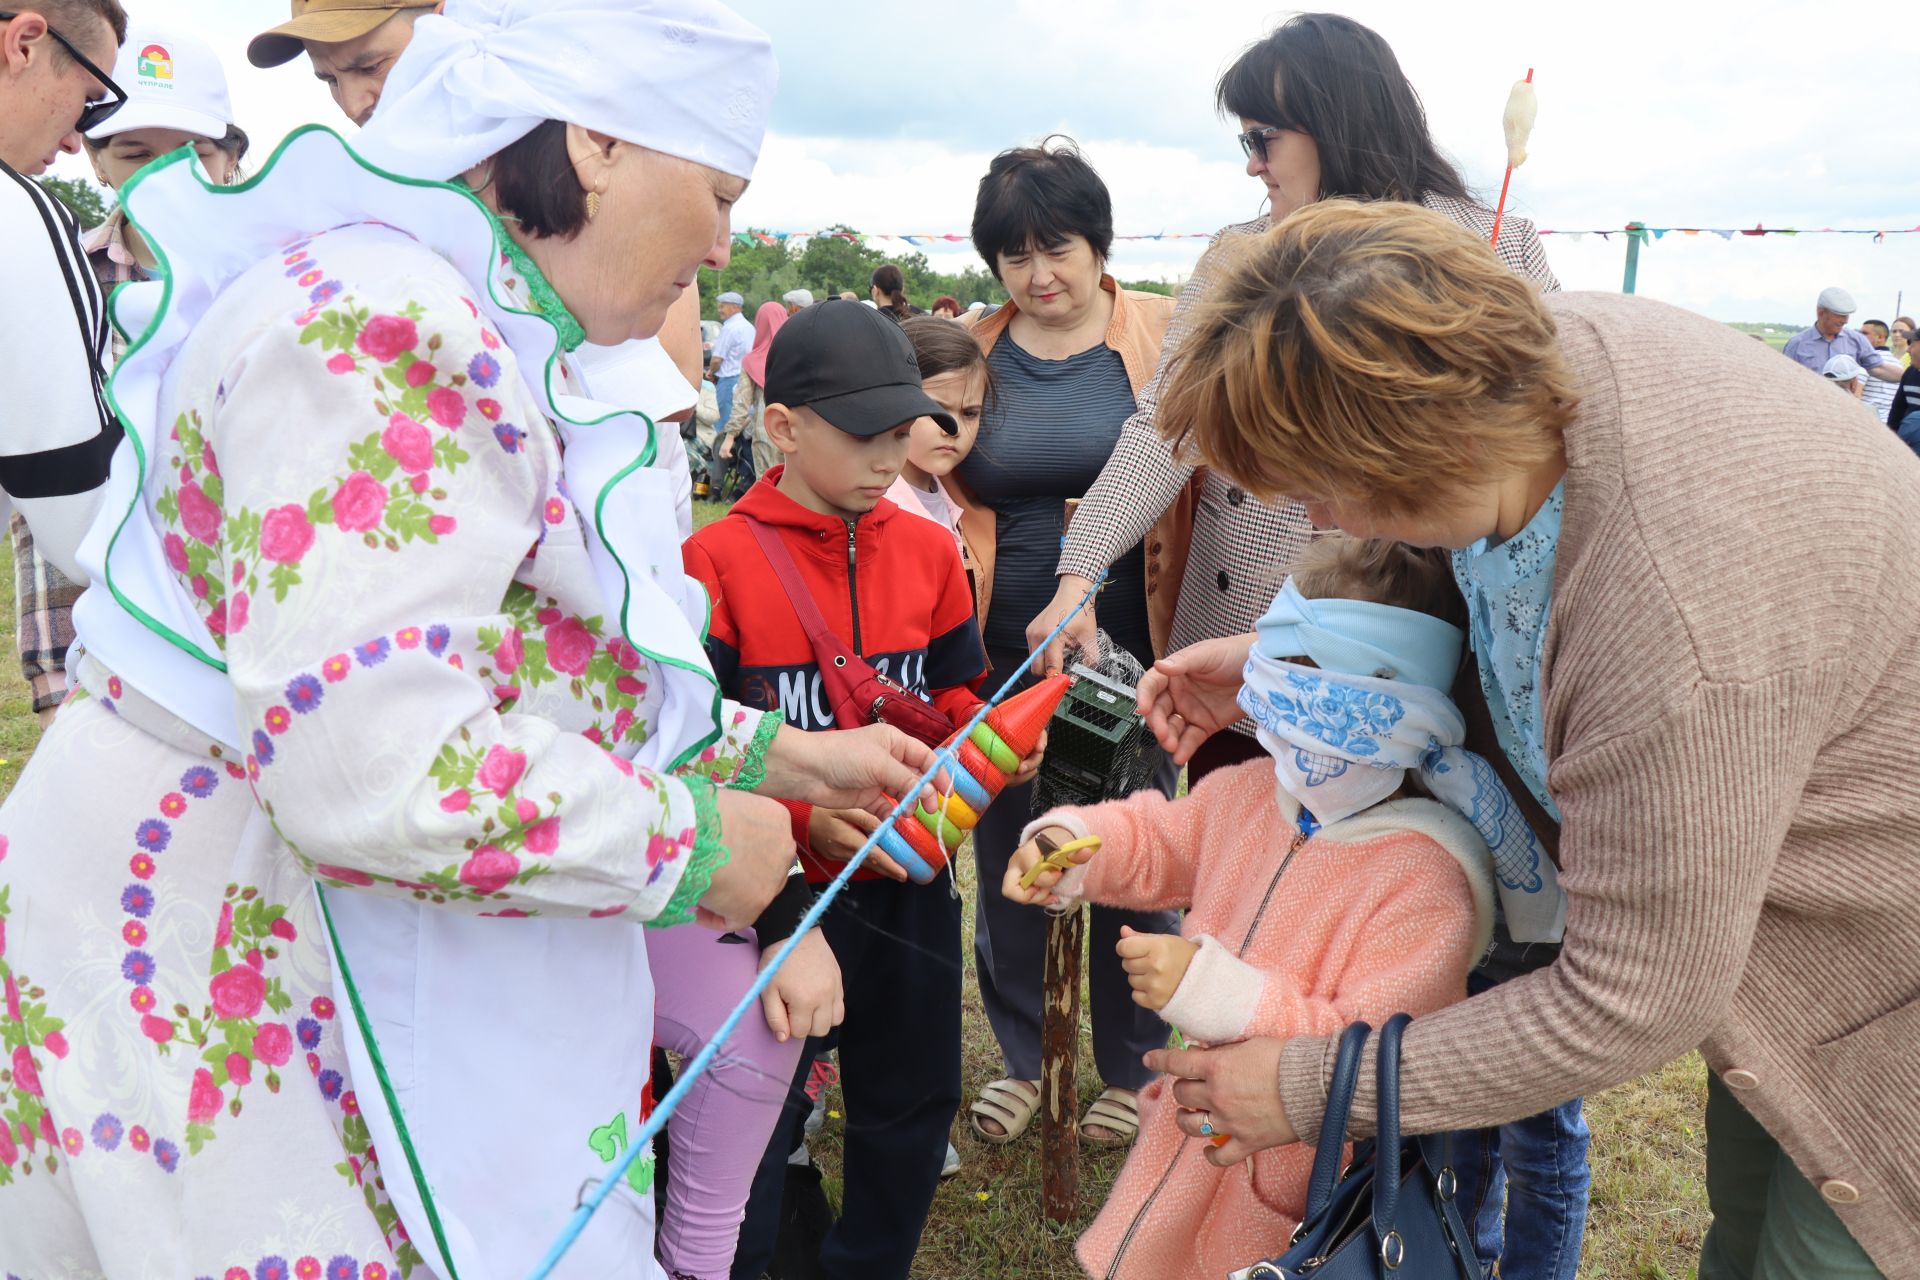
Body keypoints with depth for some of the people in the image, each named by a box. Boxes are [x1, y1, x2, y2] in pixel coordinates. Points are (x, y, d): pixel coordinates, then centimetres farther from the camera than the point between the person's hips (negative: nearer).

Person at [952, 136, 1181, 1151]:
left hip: (1131, 649, -2)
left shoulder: (1166, 335, -2)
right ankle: (1022, 1056, 35)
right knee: (1008, 856, 13)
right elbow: (935, 490, 14)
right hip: (1003, 652, 2)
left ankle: (1130, 1068, 31)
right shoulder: (967, 353, 5)